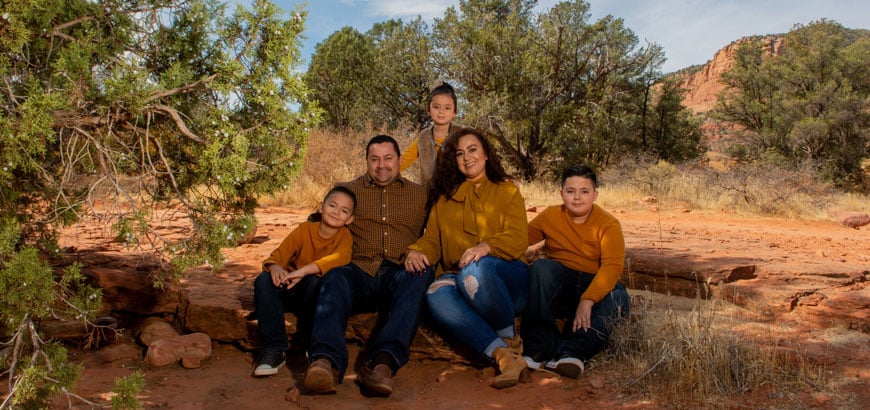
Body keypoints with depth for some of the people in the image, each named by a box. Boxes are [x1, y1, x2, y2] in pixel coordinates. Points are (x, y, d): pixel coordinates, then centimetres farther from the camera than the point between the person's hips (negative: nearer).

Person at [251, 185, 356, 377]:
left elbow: (341, 258, -30)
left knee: (315, 282, -35)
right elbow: (280, 253, -10)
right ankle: (273, 350, -24)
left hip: (316, 296, -2)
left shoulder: (344, 236, -8)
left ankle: (309, 343, -13)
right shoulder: (305, 229, -1)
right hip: (291, 291, 2)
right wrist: (275, 267, -36)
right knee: (264, 281, -26)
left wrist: (303, 271, -42)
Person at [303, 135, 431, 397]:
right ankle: (326, 361, -53)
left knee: (421, 276, -34)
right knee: (335, 278, -33)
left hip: (399, 275, 0)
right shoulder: (348, 190, 22)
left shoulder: (419, 194, 21)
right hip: (359, 271, 0)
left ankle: (383, 362, -48)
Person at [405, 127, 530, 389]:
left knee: (475, 269, -38)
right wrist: (417, 251, -13)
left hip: (506, 279, -2)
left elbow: (518, 240, -3)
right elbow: (432, 238, 13)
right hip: (458, 278, 2)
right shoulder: (444, 197, 21)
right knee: (436, 295, -34)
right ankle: (504, 355, -43)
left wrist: (486, 247, -25)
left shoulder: (507, 190, 12)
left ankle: (510, 340, -17)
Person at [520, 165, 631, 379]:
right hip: (559, 286, 1)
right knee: (540, 267, -28)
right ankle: (538, 350, -34)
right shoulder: (550, 216, 3)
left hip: (596, 285, -1)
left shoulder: (608, 224, -8)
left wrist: (587, 301, -34)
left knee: (617, 298, -31)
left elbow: (612, 266, -20)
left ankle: (570, 351, -41)